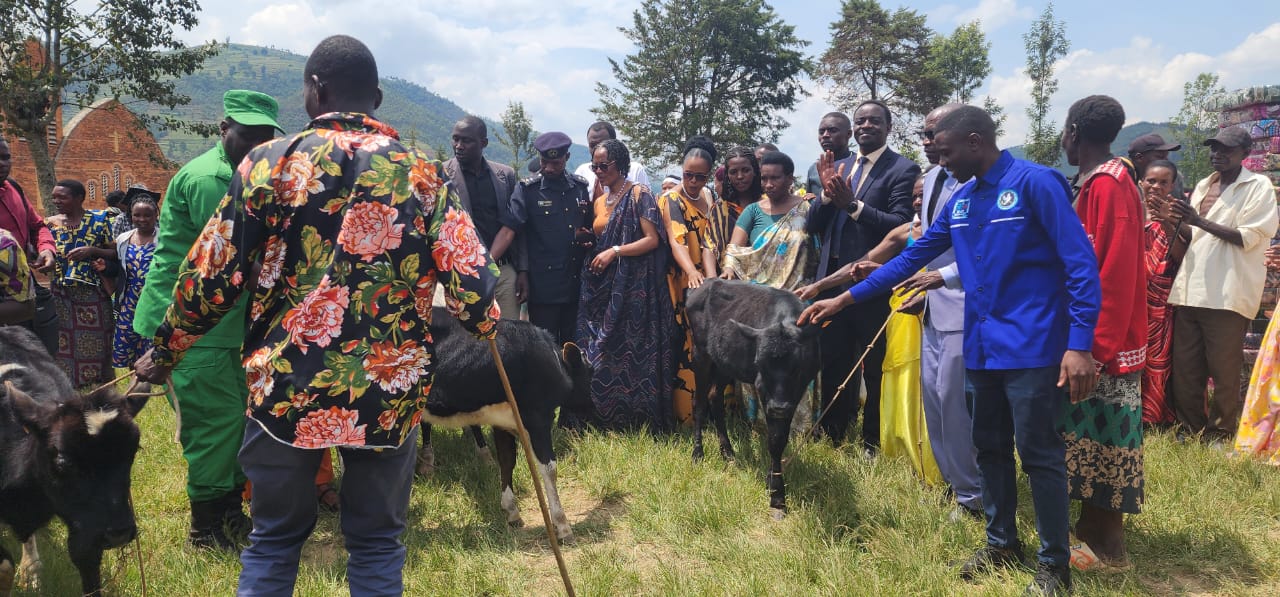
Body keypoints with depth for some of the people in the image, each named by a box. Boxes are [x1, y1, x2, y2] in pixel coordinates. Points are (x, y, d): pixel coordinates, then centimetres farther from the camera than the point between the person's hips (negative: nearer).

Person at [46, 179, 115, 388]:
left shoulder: (99, 219, -3)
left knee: (95, 343, 5)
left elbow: (116, 252, -2)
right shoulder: (51, 223, 5)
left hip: (93, 294, -2)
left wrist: (92, 251, -17)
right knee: (64, 344, 5)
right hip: (61, 294, 2)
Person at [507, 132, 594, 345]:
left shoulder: (580, 187, 9)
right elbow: (509, 228, -11)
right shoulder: (527, 189, -3)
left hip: (576, 283, 4)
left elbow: (591, 227, 21)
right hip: (543, 285, -4)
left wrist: (588, 237, -1)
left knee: (572, 345, 11)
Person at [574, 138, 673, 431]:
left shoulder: (639, 194, -5)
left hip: (632, 287, -7)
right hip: (601, 287, 7)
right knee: (598, 350, 4)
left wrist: (615, 251, -17)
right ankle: (601, 416, 11)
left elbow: (653, 240, -11)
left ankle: (634, 417, 4)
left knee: (629, 349, -5)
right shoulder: (600, 202, 17)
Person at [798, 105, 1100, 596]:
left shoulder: (1035, 182, -11)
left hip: (1031, 347, -7)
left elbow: (1080, 263, -15)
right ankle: (1002, 543, 32)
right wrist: (845, 299, 14)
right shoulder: (960, 199, 11)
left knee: (1039, 454, -1)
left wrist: (1079, 344, -22)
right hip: (981, 347, 7)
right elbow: (914, 256, 16)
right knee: (989, 449, 16)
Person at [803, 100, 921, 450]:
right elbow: (812, 225, 6)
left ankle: (873, 444, 22)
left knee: (876, 368, 8)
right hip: (832, 280, 6)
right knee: (832, 363, 16)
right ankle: (831, 438, 30)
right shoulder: (837, 167, 11)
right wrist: (827, 193, -11)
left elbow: (901, 225, -19)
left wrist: (852, 205, -24)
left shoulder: (903, 170, -7)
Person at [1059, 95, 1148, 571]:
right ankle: (1094, 526, 25)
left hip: (1103, 341, -9)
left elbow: (1113, 272, -23)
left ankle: (1107, 547, 9)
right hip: (1098, 334, 9)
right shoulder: (1098, 183, 12)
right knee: (1090, 430, 14)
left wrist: (1097, 345, -22)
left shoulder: (1107, 185, -17)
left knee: (1100, 432, -1)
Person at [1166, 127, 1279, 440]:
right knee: (1184, 368, 8)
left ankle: (1220, 435, 13)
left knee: (1224, 372, 1)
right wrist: (1178, 223, 0)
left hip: (1227, 294, -6)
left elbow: (1248, 238, -11)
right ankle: (1190, 429, 20)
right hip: (1190, 290, 6)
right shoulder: (1202, 186, 18)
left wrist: (1199, 220, -17)